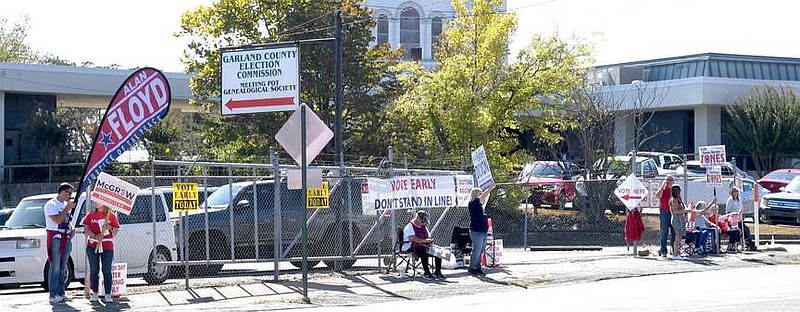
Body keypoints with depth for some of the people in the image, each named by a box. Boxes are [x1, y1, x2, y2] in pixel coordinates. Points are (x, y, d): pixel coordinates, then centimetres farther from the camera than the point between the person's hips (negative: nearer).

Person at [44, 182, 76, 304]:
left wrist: (71, 229, 9)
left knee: (62, 268, 10)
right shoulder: (51, 205, -8)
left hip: (66, 238, 8)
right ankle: (53, 295, -8)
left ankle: (61, 293, 14)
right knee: (55, 267, -8)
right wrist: (67, 208, -15)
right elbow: (57, 220, -20)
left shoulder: (66, 205, 17)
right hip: (55, 238, -8)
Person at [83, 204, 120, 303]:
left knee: (107, 271, -3)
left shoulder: (111, 216, 8)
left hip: (107, 247, -1)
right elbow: (86, 229, 3)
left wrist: (110, 228, -14)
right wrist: (95, 236, -14)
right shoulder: (91, 215, 9)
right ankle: (94, 293, 13)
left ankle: (108, 295, -1)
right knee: (94, 270, 6)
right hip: (92, 246, 1)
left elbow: (115, 233, 7)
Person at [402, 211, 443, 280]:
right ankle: (427, 273, -33)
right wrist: (424, 241, -27)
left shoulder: (424, 226, 19)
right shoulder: (410, 226, -6)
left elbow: (429, 237, 20)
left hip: (424, 247, 8)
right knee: (424, 251, -37)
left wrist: (429, 241, -5)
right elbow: (412, 238, -21)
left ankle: (437, 272, -8)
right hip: (411, 248, -8)